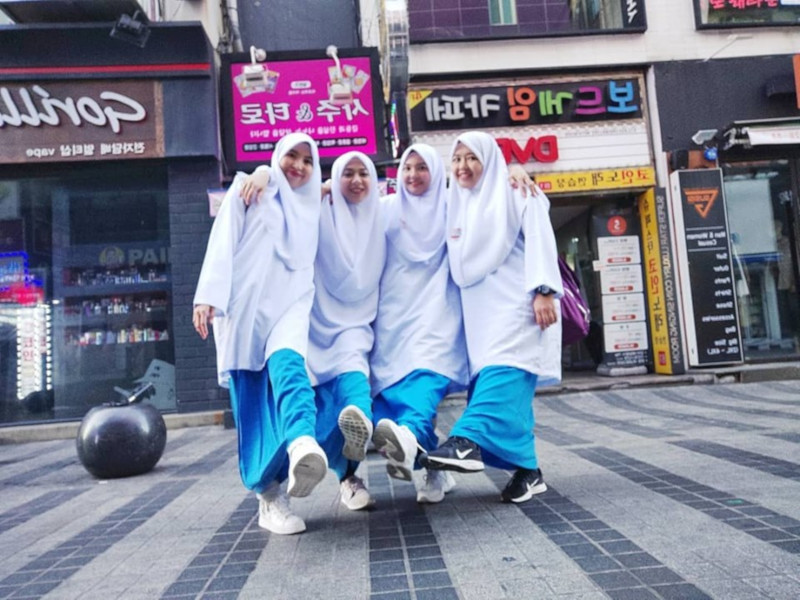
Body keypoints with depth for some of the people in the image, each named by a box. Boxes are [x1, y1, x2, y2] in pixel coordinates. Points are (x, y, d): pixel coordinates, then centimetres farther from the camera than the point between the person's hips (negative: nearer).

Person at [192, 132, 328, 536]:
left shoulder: (312, 206, 24)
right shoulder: (249, 189, 11)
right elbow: (222, 244, 1)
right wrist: (208, 296, -9)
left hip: (289, 304, 2)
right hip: (245, 304, -1)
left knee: (289, 366, -29)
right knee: (251, 403, -5)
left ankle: (302, 445, -56)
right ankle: (268, 495, -1)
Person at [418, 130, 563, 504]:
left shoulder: (517, 196, 6)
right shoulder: (457, 207, 23)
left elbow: (540, 241, -6)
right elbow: (459, 263, 23)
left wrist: (543, 290, -18)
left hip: (517, 302, -5)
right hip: (480, 309, 5)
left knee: (503, 373, -23)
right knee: (511, 387, 0)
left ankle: (468, 442, -38)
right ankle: (527, 470, 3)